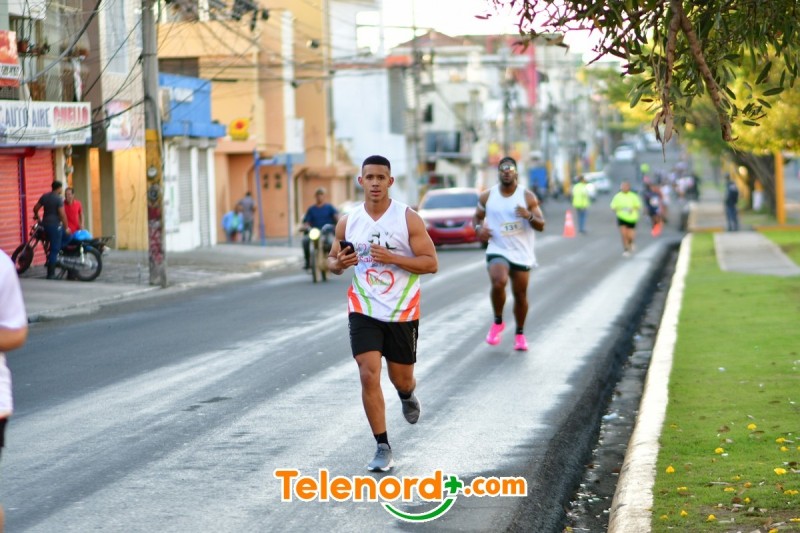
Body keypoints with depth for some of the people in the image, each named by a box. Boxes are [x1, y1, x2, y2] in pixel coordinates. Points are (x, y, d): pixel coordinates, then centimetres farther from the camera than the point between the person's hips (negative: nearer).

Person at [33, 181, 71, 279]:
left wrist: (36, 216, 33)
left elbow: (35, 208, 13)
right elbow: (62, 214, -17)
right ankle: (50, 274, -4)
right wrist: (66, 227, -10)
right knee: (54, 250, -3)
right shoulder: (59, 199, -13)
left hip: (45, 224, 8)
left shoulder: (44, 196, 7)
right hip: (55, 225, -8)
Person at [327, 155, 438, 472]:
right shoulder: (348, 222, 0)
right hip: (364, 311, 1)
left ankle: (408, 395, 51)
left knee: (401, 378, 11)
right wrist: (339, 264, -12)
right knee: (369, 375, -12)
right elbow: (332, 260, 13)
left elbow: (431, 263, -11)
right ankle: (383, 448, -4)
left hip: (403, 313, -1)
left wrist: (392, 258, -24)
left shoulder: (408, 219, -9)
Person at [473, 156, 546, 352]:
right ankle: (498, 322, -5)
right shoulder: (487, 197, 1)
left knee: (520, 294, 7)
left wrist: (529, 216, -25)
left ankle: (520, 334, 29)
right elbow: (478, 216, 17)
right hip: (498, 251, -1)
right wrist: (479, 228, -6)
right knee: (499, 282, -28)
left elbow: (541, 226, -4)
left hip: (522, 253, 1)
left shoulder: (527, 197, -3)